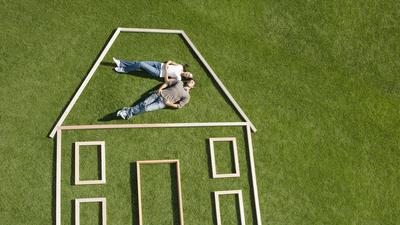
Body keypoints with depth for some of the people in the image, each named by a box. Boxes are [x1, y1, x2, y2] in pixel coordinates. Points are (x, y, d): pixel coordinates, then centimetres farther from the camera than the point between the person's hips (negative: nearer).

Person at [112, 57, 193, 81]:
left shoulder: (178, 78, -14)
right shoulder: (180, 67, 3)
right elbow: (170, 61, 9)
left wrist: (166, 72, -18)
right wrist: (166, 64, -9)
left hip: (158, 73, -6)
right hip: (159, 65, 6)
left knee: (141, 64, -15)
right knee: (139, 63, -2)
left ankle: (124, 69, 5)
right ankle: (120, 63, 8)